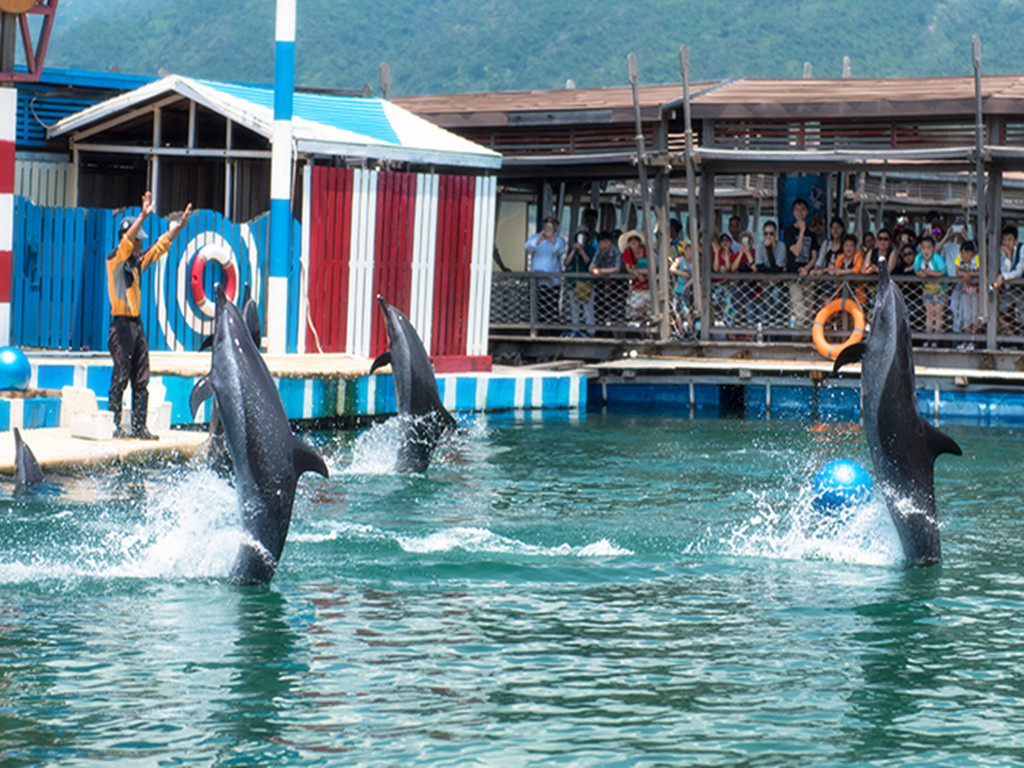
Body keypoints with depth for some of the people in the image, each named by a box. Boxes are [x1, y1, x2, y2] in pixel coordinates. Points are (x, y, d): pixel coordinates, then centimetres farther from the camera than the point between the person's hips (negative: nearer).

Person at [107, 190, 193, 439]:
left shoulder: (138, 261, 14)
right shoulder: (115, 260, -6)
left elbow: (161, 246, 21)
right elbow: (126, 241, -22)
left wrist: (179, 226, 16)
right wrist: (143, 216, -30)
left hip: (137, 325, 7)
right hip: (122, 324, -7)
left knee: (141, 380, 5)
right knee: (120, 378, -7)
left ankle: (139, 426, 7)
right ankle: (114, 425, -4)